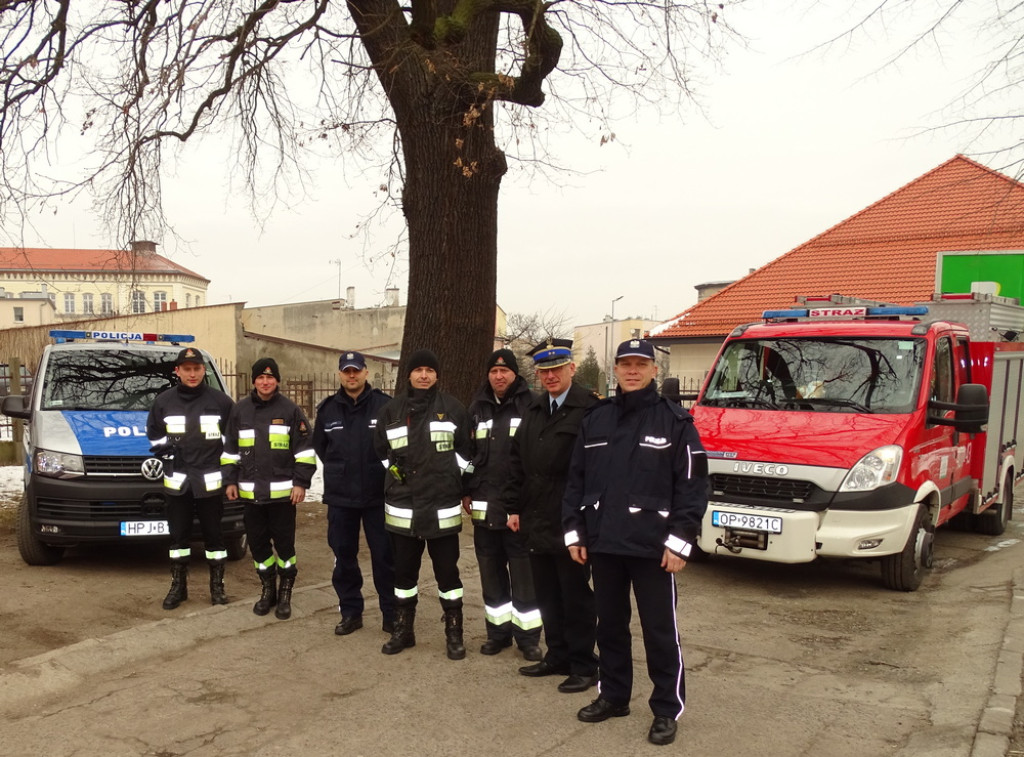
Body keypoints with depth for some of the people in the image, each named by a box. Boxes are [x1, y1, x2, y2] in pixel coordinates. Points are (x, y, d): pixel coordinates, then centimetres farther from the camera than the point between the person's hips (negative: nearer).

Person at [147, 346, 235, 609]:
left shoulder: (220, 401, 0)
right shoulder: (164, 401, 5)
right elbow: (153, 433, 16)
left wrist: (222, 455, -2)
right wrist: (166, 447, -1)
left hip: (210, 480, -2)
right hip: (177, 480, 2)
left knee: (213, 534, 5)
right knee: (178, 535, 9)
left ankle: (217, 586, 16)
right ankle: (178, 587, 20)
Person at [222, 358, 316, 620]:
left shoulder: (291, 410, -2)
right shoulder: (240, 410, 8)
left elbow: (304, 450, -2)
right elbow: (230, 450, 14)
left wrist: (301, 483, -8)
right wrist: (231, 481, 7)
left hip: (282, 491, -3)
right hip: (251, 492, 3)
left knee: (284, 542, 3)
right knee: (257, 542, 10)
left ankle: (285, 594, 17)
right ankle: (268, 589, 27)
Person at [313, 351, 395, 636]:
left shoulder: (385, 405, -8)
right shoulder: (327, 409, 5)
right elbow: (319, 446, 17)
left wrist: (380, 471, -4)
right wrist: (338, 469, 10)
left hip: (378, 496, -3)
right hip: (339, 497, 4)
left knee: (385, 556, 4)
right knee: (344, 556, 11)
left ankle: (391, 613, 15)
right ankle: (350, 612, 24)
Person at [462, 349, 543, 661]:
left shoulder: (531, 405, -5)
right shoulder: (478, 408, 10)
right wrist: (467, 492, 9)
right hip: (484, 504, 5)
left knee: (524, 572, 1)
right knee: (491, 571, 12)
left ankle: (528, 636, 11)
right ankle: (498, 631, 25)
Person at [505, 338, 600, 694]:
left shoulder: (590, 409, -12)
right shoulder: (533, 411, 13)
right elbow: (517, 461, 15)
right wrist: (514, 507, 11)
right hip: (537, 523, 7)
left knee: (576, 597, 5)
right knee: (547, 595, 16)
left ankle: (583, 665, 18)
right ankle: (557, 656, 30)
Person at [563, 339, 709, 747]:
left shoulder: (675, 421, -3)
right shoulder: (595, 420, 10)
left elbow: (692, 484, -6)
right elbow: (576, 479, 12)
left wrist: (680, 540, -12)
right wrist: (574, 531, 7)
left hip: (652, 546, -4)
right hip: (603, 543, 4)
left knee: (659, 630, 3)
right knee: (610, 624, 15)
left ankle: (667, 710, 16)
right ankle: (613, 696, 30)